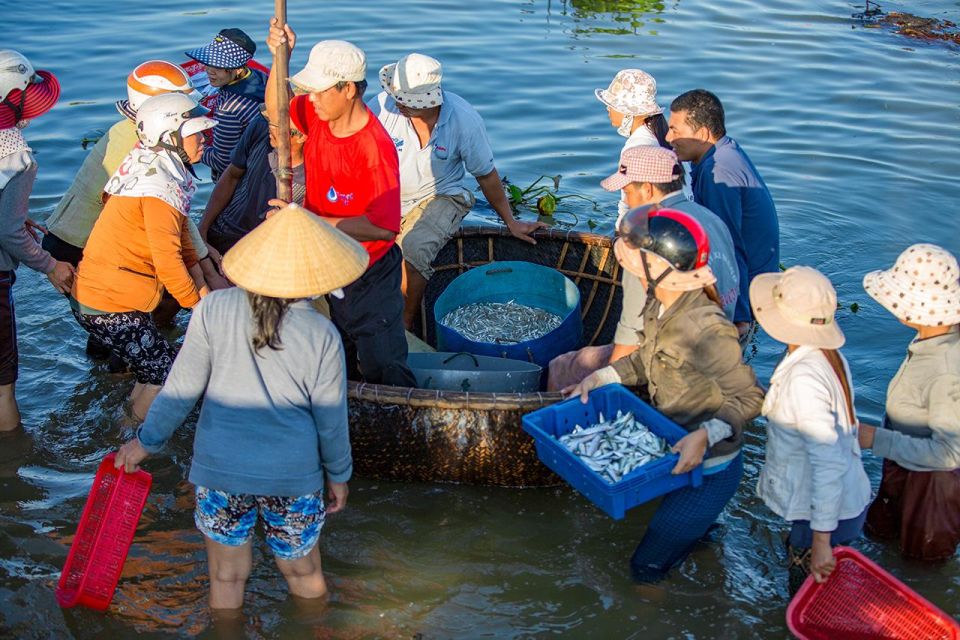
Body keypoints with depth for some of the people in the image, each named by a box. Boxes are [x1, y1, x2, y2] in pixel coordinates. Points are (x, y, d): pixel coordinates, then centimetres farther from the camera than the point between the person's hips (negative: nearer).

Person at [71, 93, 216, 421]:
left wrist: (196, 282, 7)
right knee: (166, 375, 0)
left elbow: (179, 235, 13)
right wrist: (195, 302, -8)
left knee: (158, 365, 18)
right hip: (108, 306, -10)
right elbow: (167, 259, -22)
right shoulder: (160, 187, -23)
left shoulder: (159, 169, 10)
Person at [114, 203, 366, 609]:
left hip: (220, 468, 1)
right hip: (293, 473, -1)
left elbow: (182, 388, -4)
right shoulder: (322, 335, -12)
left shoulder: (213, 310, -11)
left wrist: (147, 441, 11)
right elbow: (331, 418, -4)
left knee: (226, 577, 20)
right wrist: (338, 474, 13)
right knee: (304, 575, 21)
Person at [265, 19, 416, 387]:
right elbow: (276, 110, 13)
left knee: (383, 370, 2)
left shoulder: (375, 147, -30)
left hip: (368, 278, -7)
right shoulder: (317, 115, -8)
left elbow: (384, 226, -34)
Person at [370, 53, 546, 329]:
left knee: (413, 249, -31)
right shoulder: (383, 105, -17)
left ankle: (405, 326, -12)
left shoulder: (464, 118, -16)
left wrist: (511, 222, 5)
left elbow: (486, 174, -2)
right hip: (385, 195, 2)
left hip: (440, 196, -2)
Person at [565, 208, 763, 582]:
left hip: (708, 466, -8)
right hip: (670, 443, 8)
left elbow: (749, 398, -24)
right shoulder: (659, 305, -6)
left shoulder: (707, 330, -31)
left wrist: (705, 436, -36)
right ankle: (701, 524, 38)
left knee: (648, 568, 1)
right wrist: (600, 377, 0)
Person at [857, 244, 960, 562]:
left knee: (924, 552, 20)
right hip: (903, 466, 8)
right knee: (881, 530, 30)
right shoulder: (932, 340, -14)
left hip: (932, 475, -8)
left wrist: (879, 440, -31)